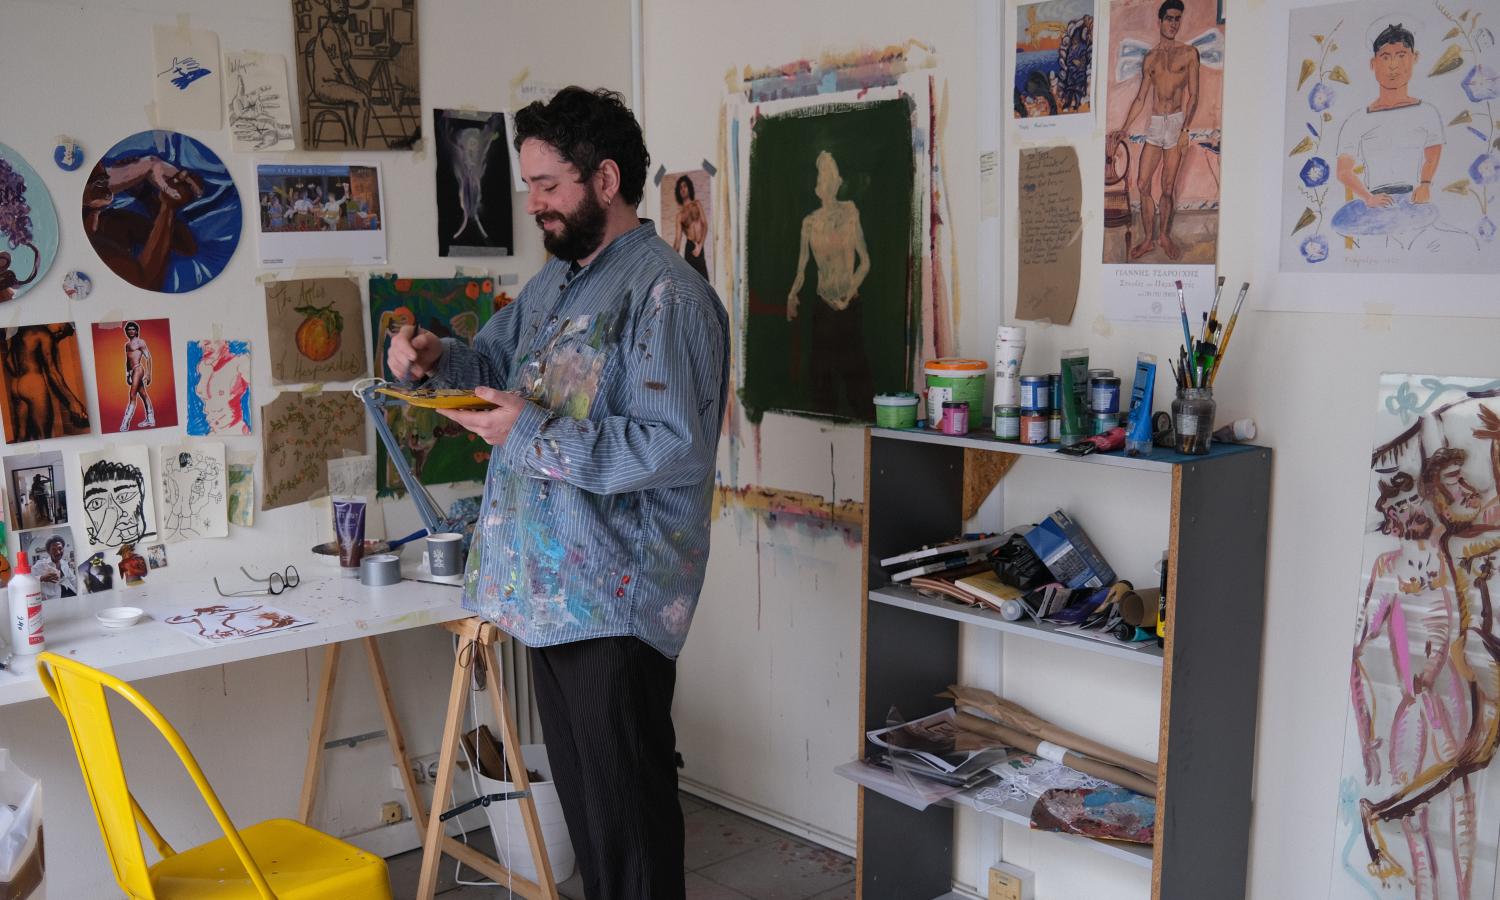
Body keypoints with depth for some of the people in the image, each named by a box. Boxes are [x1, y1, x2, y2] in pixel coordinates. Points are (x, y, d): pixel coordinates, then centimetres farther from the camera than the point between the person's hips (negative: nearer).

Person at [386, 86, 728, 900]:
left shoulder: (665, 292, -16)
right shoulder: (555, 280, 13)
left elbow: (675, 446, -24)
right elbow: (495, 360, 26)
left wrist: (534, 435, -22)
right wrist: (436, 357, 4)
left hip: (616, 596, -9)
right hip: (549, 587, 9)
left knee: (627, 804, 3)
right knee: (581, 794, 20)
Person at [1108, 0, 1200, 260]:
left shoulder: (1189, 53, 2)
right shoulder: (1150, 58, 12)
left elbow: (1193, 96, -1)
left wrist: (1185, 129, -13)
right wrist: (1124, 130, 9)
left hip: (1177, 122, -3)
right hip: (1154, 123, 3)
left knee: (1168, 188, -1)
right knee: (1143, 184, -1)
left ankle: (1164, 235, 15)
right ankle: (1148, 239, 8)